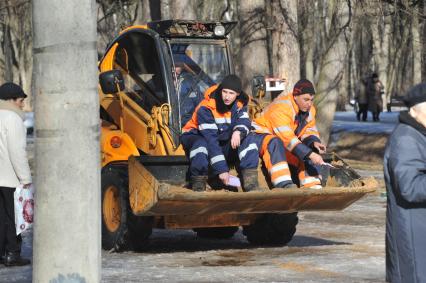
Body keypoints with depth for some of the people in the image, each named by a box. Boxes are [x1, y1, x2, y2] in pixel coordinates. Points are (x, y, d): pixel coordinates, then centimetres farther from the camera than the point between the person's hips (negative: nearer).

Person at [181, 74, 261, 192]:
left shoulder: (240, 105, -5)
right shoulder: (205, 108, -26)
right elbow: (210, 139, -32)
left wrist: (238, 132, -46)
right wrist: (222, 169, -38)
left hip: (224, 142, 5)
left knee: (247, 140, -19)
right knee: (201, 144, -39)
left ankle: (251, 184, -25)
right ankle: (198, 189, -34)